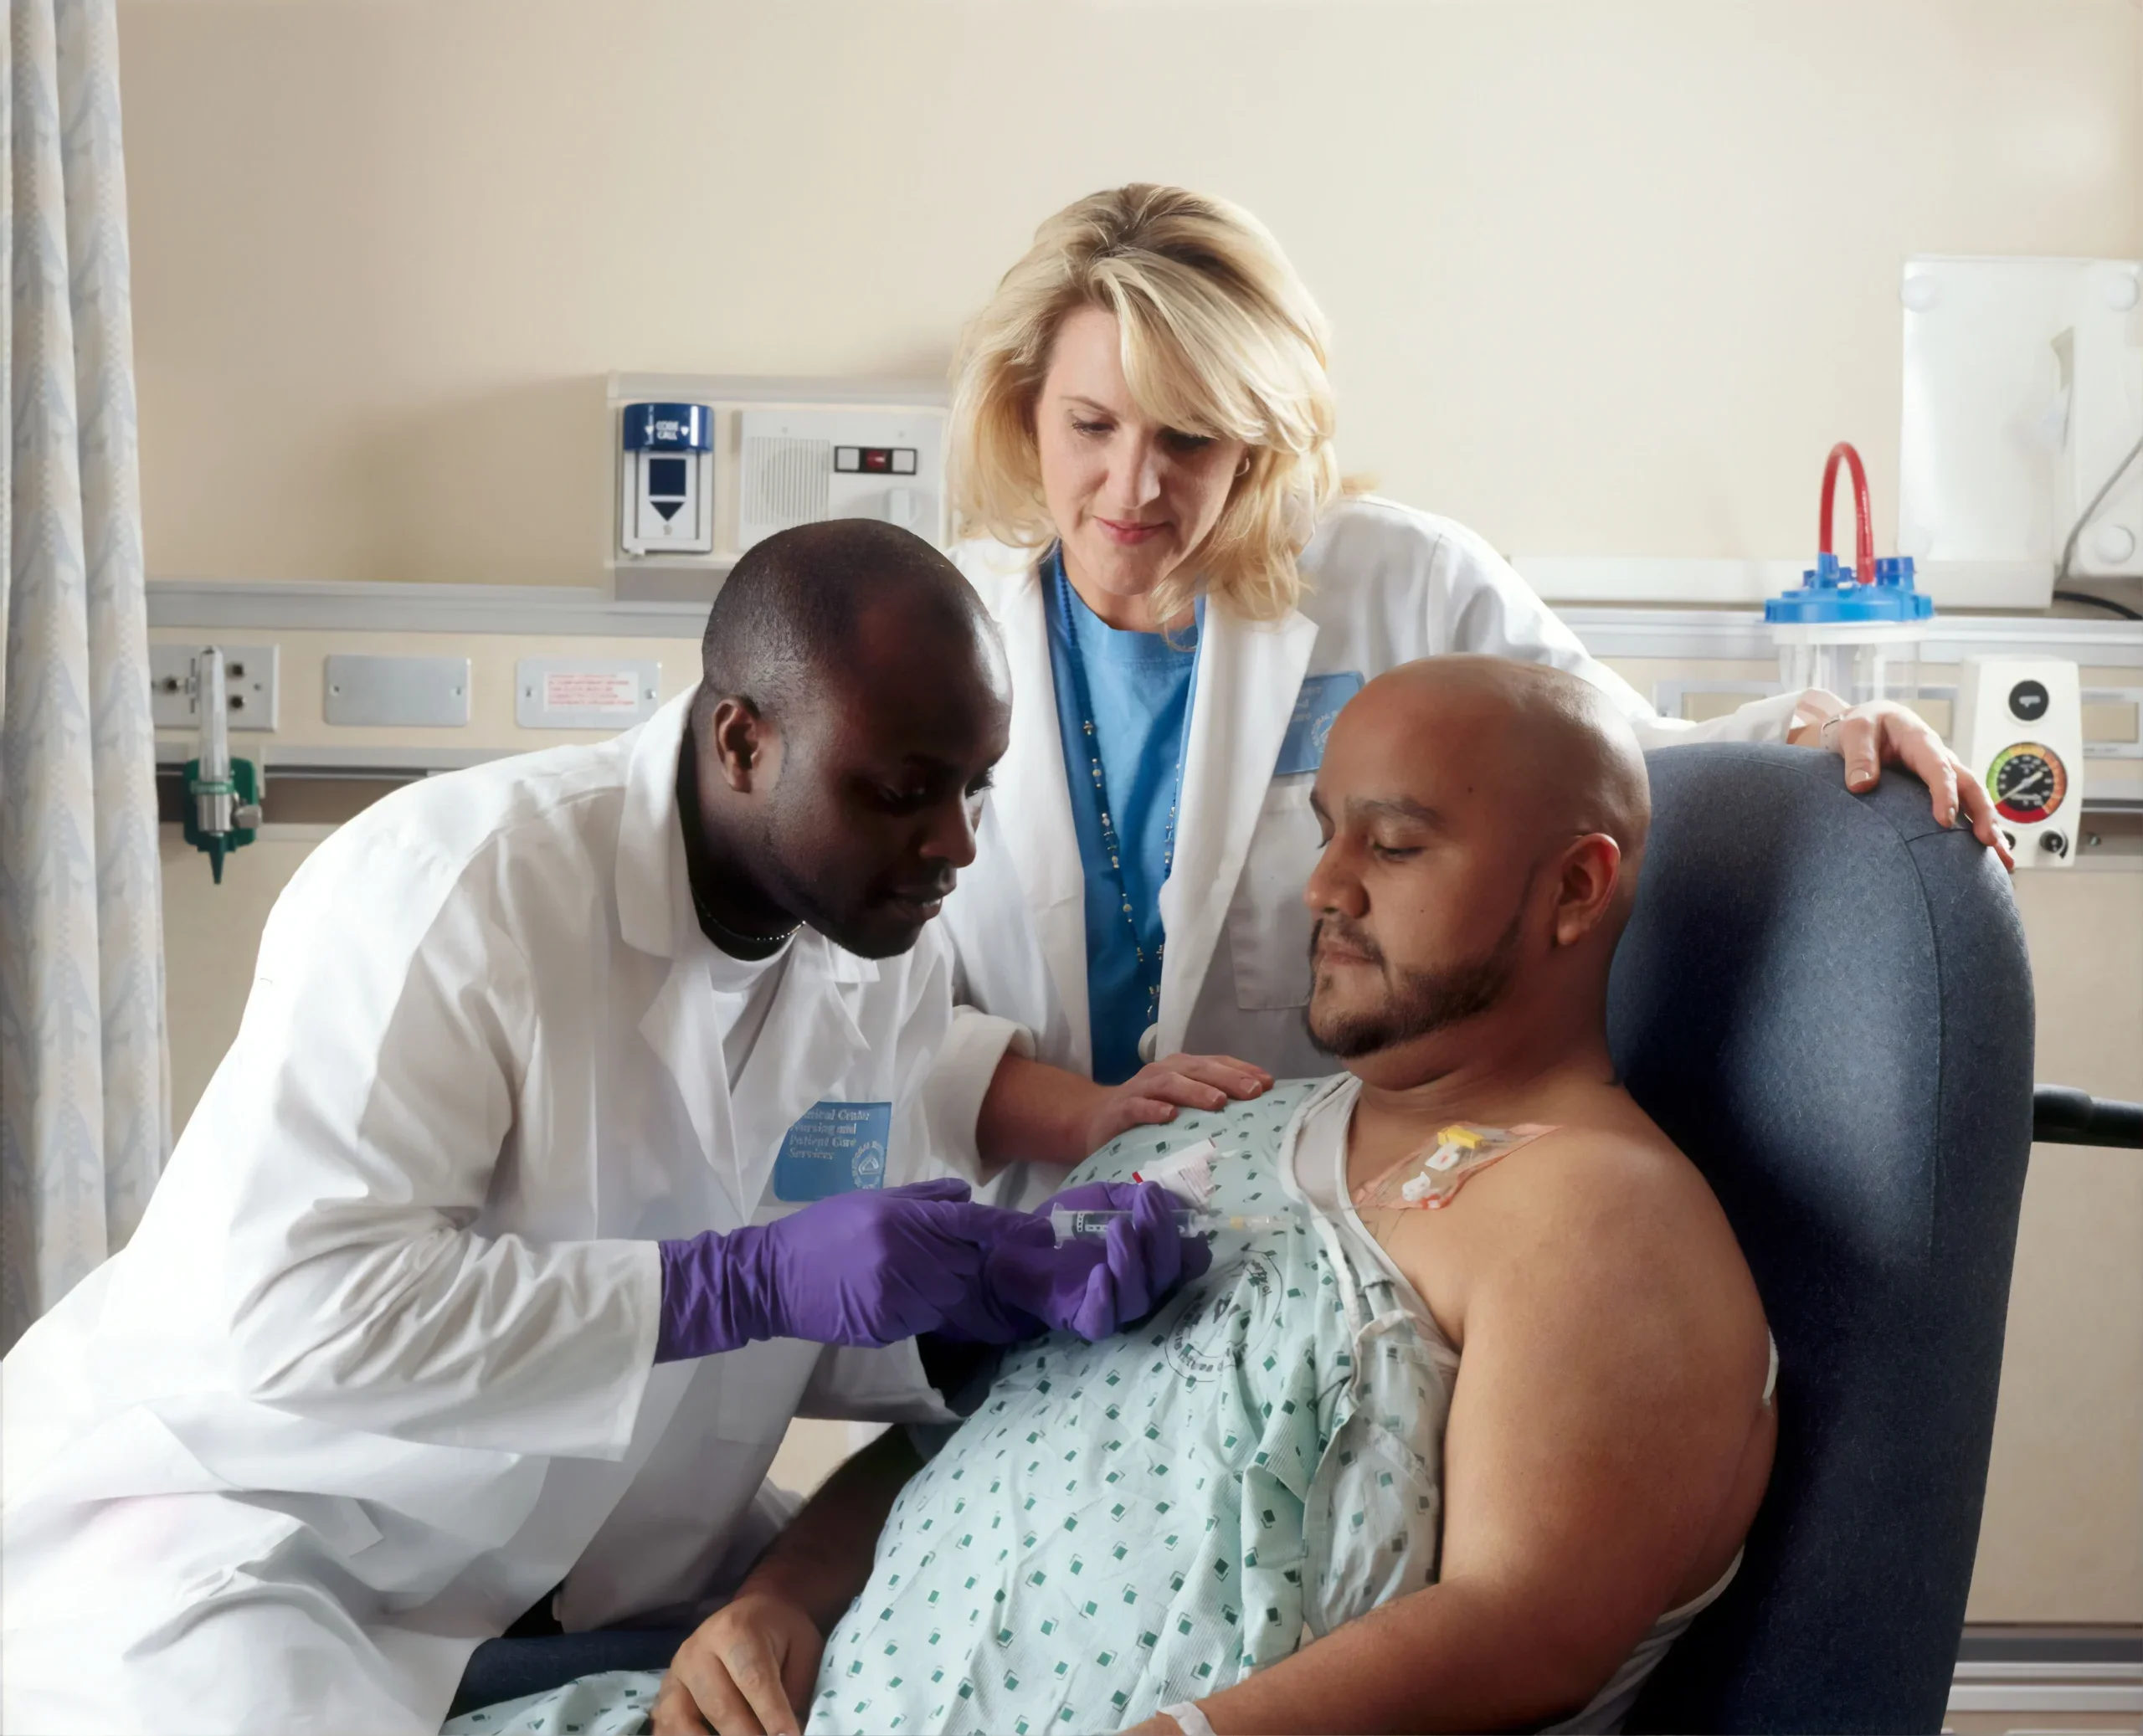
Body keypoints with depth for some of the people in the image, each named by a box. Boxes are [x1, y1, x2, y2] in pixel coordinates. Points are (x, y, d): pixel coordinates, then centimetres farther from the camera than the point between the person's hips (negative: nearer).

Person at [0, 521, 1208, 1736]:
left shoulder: (896, 953, -4)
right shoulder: (460, 886, -25)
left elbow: (830, 1342, 3)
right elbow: (300, 1307, -31)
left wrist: (1016, 1285, -18)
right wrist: (751, 1277, -33)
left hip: (589, 1540, 6)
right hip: (240, 1518, -6)